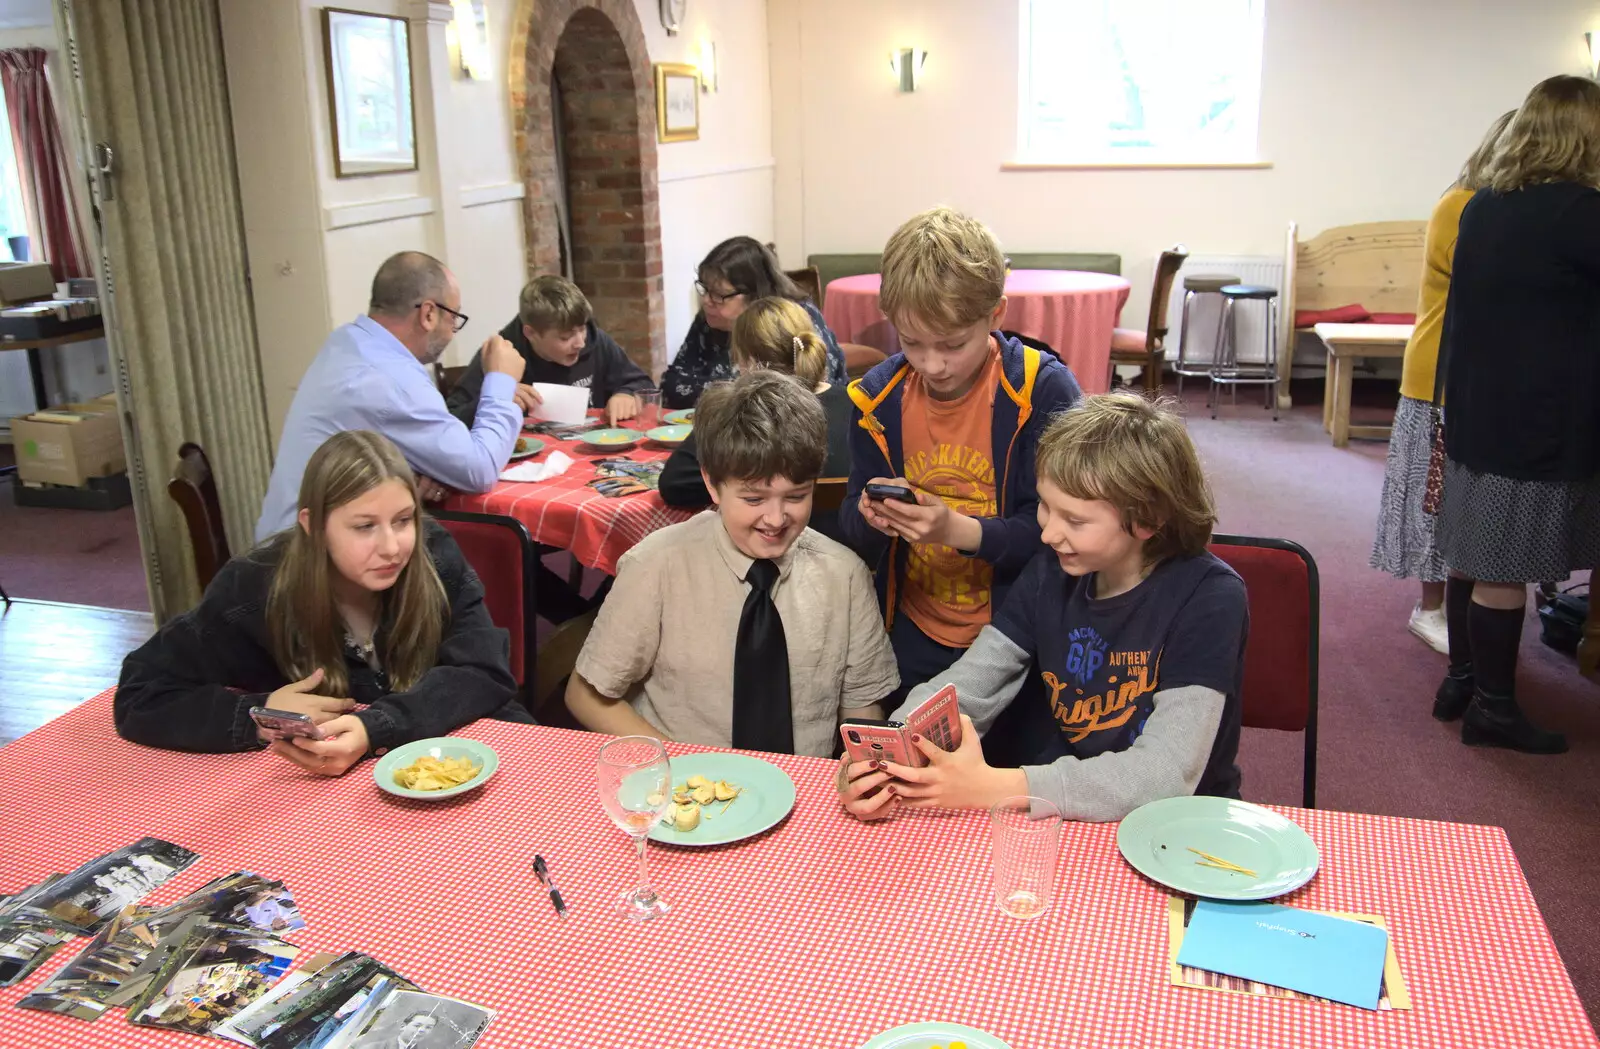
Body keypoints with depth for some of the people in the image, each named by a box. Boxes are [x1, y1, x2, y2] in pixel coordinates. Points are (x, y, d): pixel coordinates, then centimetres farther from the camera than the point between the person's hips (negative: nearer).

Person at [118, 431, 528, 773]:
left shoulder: (434, 555, -15)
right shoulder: (256, 589, -17)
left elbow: (485, 673, -20)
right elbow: (138, 696, -11)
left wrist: (375, 729, -35)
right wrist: (261, 714, -26)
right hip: (322, 786, 2)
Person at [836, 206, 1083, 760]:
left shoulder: (1043, 391, -14)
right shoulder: (879, 394, -2)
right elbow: (853, 529, 3)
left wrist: (959, 530, -30)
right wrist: (870, 517, -21)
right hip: (911, 649, 3)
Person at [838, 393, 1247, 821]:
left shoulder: (1209, 599, -17)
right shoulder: (1052, 572, -1)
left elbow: (1166, 775, -25)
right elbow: (966, 684, -6)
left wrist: (989, 787, -32)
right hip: (1060, 818, 3)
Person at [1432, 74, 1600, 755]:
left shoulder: (1483, 207, 9)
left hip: (1475, 413, 8)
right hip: (1538, 425, -8)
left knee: (1471, 556, 16)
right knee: (1506, 571, 1)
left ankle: (1462, 678, 28)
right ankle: (1493, 708, 12)